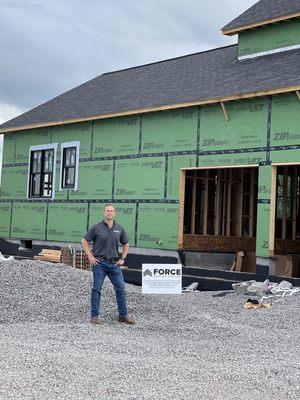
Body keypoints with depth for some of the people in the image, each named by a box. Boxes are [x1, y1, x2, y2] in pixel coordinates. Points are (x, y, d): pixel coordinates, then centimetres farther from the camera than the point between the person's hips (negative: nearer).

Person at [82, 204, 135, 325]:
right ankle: (94, 316, 7)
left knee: (121, 289, 1)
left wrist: (122, 258, 9)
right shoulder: (96, 228, -1)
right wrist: (90, 256, -4)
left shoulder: (119, 228, 8)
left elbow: (126, 244, 20)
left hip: (114, 263, 3)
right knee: (96, 289, -1)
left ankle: (123, 315, 11)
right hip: (99, 263, -3)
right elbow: (84, 241, 4)